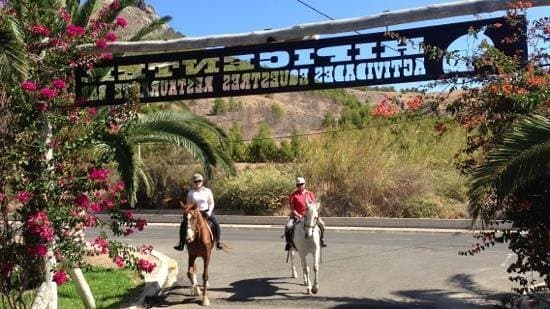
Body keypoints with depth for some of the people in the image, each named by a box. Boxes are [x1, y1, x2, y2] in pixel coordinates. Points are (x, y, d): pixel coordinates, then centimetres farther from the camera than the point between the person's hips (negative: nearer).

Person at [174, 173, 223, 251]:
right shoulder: (191, 192, 2)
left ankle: (218, 242, -9)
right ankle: (181, 244, -6)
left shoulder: (207, 191, 0)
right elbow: (188, 205, 6)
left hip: (206, 212, -1)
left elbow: (211, 203, 1)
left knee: (216, 223, -22)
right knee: (183, 224, -16)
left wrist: (209, 211, -15)